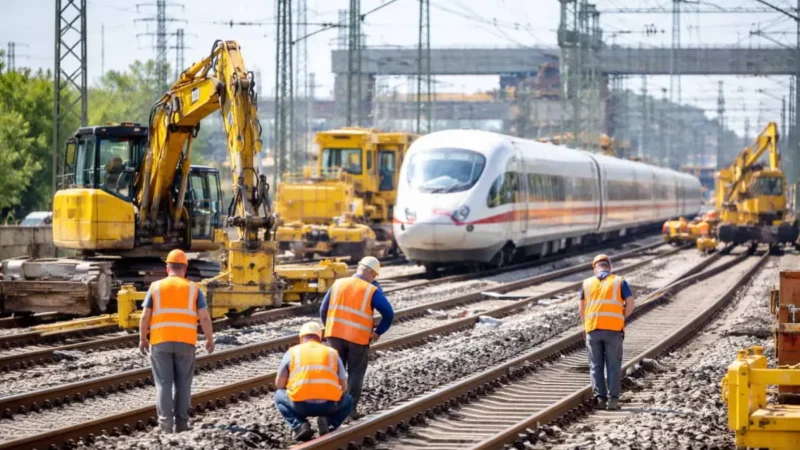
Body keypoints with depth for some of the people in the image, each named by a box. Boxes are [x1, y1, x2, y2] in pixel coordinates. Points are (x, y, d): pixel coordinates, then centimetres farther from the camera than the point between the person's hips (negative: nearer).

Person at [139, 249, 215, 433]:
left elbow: (145, 316, 0)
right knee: (183, 384, 9)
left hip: (160, 342, 0)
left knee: (164, 383, 0)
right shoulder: (193, 289, 5)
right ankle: (181, 423, 8)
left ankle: (165, 423, -9)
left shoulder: (156, 287, 4)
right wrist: (210, 339, 12)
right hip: (185, 342, 0)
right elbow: (204, 317, 0)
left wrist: (142, 339, 12)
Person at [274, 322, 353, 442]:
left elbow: (279, 384, 12)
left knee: (280, 396, 31)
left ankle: (299, 425, 4)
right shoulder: (332, 353, 17)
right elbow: (344, 387, 15)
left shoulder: (292, 352, 14)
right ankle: (328, 424, 2)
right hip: (329, 405, 1)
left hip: (301, 405, -1)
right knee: (348, 401, 33)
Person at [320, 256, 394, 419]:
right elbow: (389, 313, -10)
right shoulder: (372, 291, -6)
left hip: (335, 335, 3)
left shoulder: (338, 284, 5)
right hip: (358, 338, -3)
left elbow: (323, 309, 7)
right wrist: (378, 332, 0)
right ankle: (351, 409, 5)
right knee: (355, 374, 8)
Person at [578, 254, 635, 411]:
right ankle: (613, 399, -1)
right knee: (613, 366, 4)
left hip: (593, 328, 1)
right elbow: (630, 304, -1)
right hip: (613, 329, -1)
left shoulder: (587, 283, 12)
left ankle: (599, 397, 1)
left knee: (596, 365, 8)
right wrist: (621, 318, 13)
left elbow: (582, 309, 11)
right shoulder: (619, 282, 7)